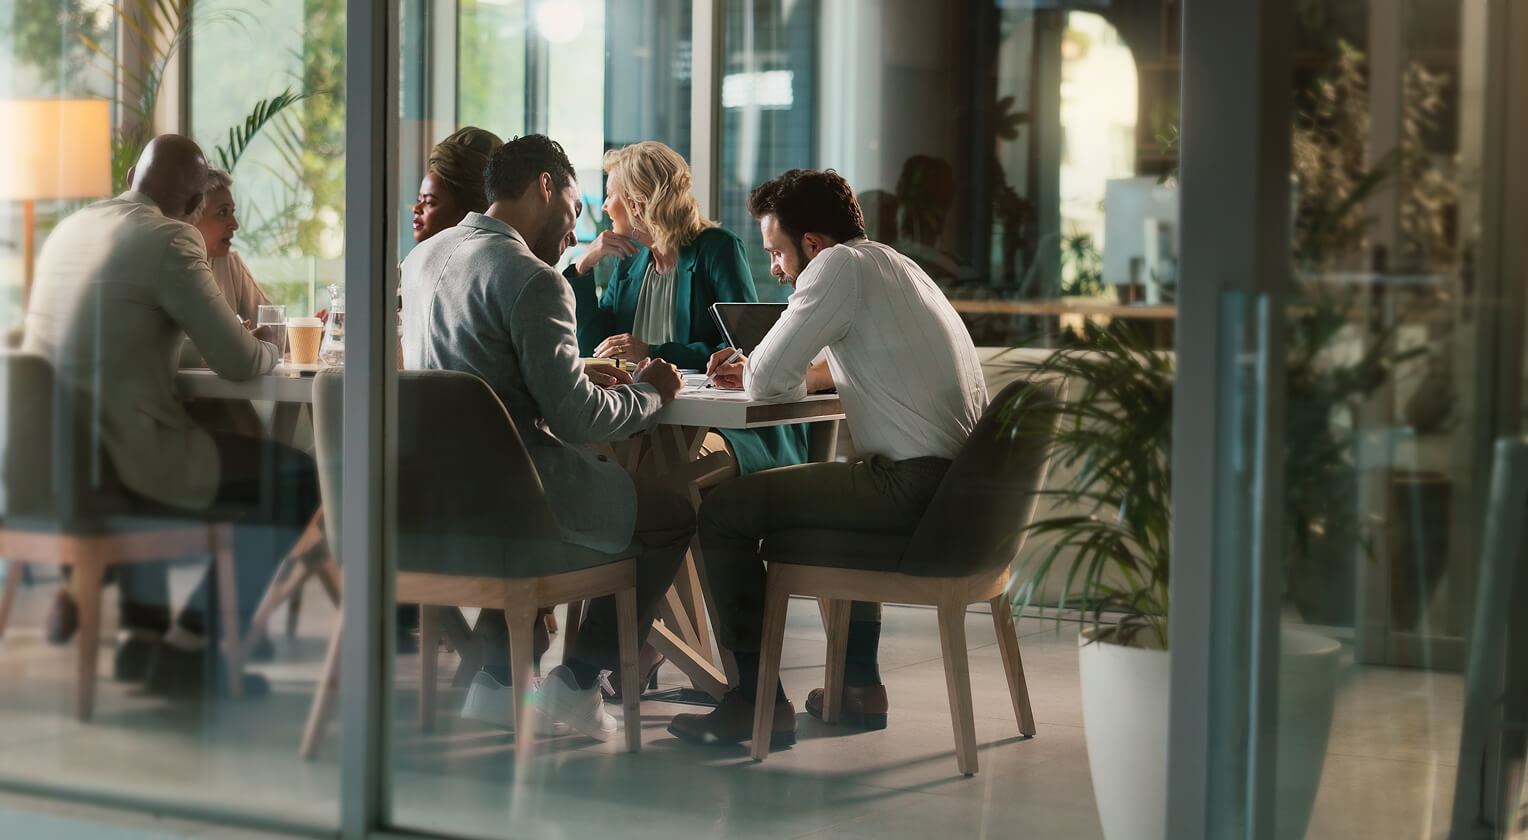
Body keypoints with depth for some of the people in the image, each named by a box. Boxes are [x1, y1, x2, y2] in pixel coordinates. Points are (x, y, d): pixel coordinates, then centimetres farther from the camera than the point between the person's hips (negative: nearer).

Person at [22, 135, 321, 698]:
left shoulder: (68, 229, 13)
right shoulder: (170, 240, -12)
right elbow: (237, 362, -12)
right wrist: (269, 350, 11)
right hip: (122, 462, -9)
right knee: (297, 479, 2)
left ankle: (143, 625, 32)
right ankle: (186, 646, 6)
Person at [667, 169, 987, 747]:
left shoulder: (842, 265, -9)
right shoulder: (892, 266, 21)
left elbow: (767, 379, -13)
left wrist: (758, 375, 11)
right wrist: (755, 372, 21)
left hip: (917, 489, -10)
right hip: (959, 481, 10)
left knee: (725, 512, -3)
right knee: (841, 497, 39)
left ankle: (760, 700, 2)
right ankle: (859, 685, 36)